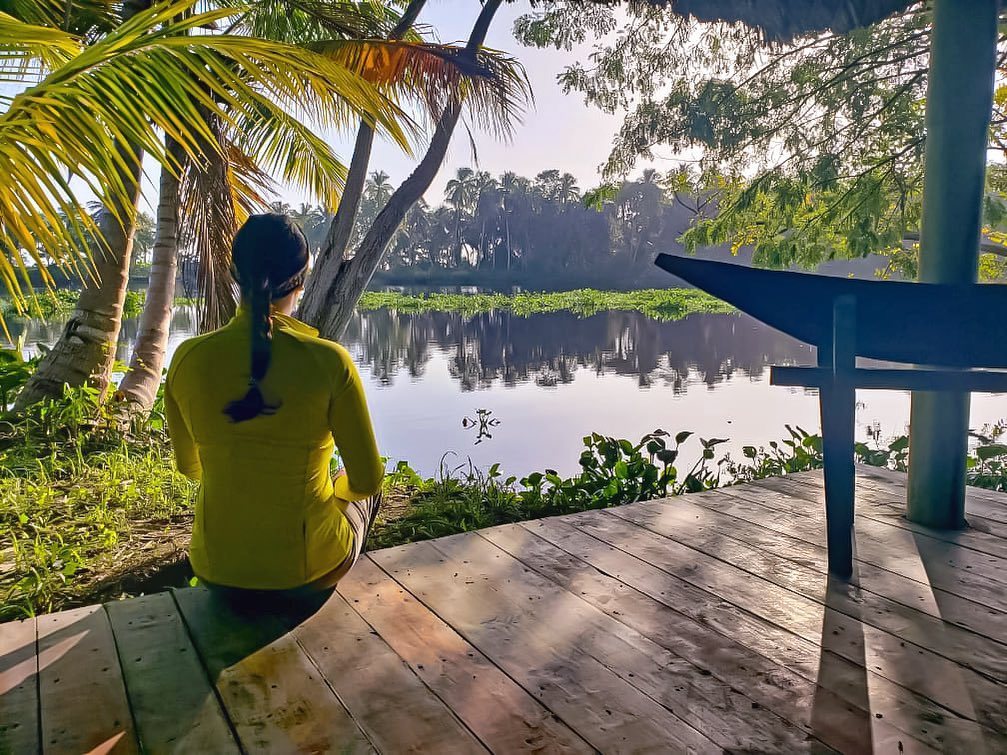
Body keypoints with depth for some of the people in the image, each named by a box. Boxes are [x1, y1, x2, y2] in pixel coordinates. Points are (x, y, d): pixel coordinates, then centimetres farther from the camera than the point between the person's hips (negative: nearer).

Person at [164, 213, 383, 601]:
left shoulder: (188, 359, -10)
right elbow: (367, 479, -12)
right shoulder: (330, 362, -20)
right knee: (362, 495, 31)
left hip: (216, 569, 3)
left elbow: (189, 465, 6)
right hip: (308, 570, -3)